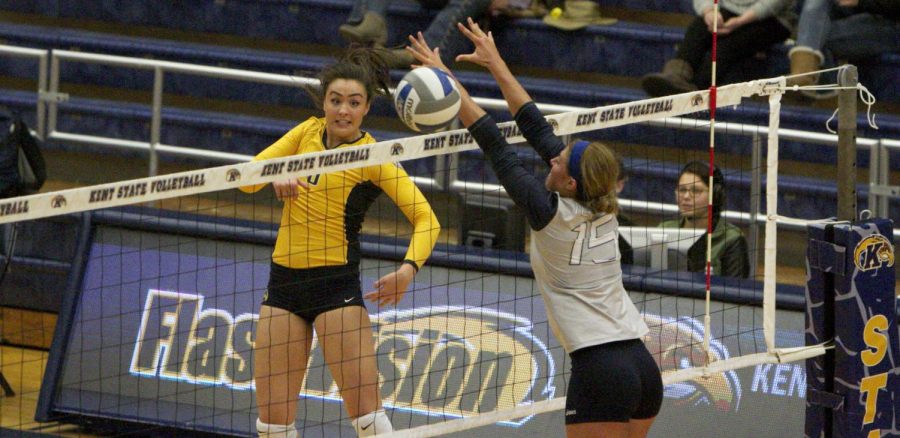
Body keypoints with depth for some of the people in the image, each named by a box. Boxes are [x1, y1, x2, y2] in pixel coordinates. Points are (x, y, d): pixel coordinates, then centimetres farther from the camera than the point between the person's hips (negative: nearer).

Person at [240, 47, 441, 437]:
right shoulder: (309, 132, 7)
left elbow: (425, 218, -14)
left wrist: (409, 268, -32)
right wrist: (276, 176, -19)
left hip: (336, 284, -5)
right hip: (284, 280, 5)